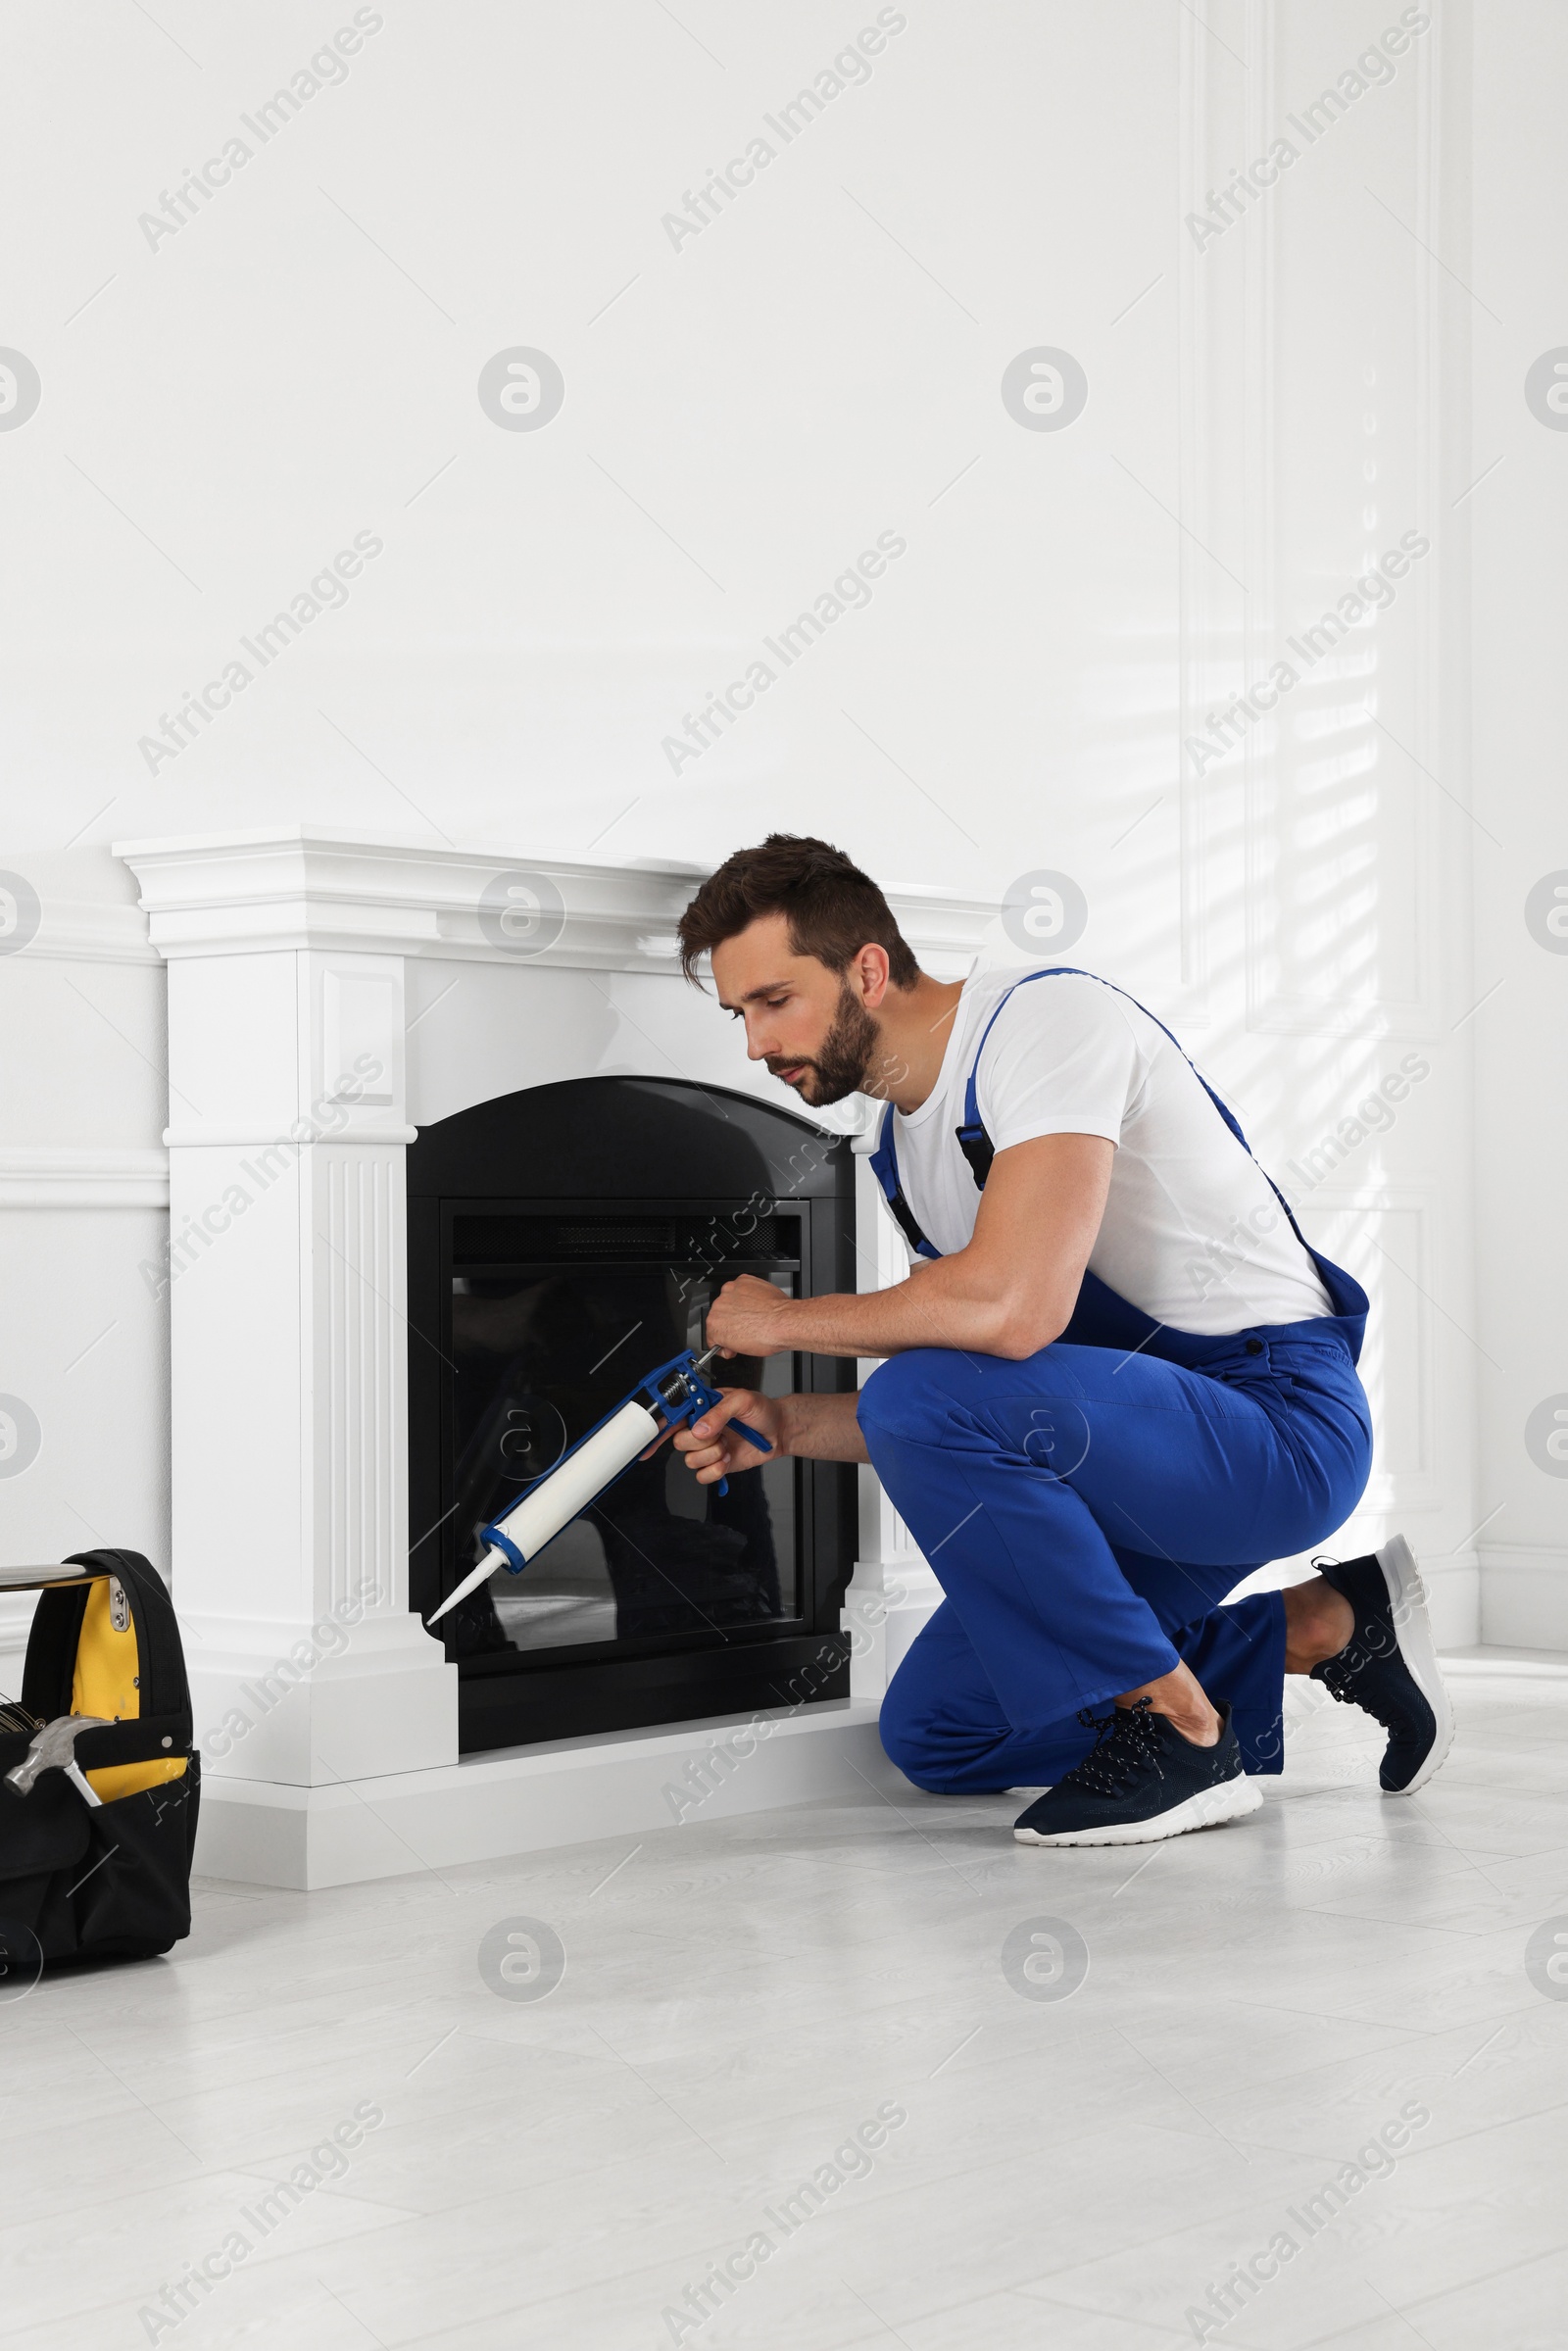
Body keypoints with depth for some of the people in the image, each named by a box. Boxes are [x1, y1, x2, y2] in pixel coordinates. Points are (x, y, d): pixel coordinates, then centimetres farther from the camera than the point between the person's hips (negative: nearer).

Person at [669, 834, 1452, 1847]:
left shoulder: (1047, 1016, -19)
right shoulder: (904, 1146, 10)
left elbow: (1012, 1307, -32)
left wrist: (786, 1319, -17)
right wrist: (787, 1424, -1)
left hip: (1283, 1421, -10)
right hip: (1136, 1442, 10)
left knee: (921, 1400, -30)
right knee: (934, 1735, 11)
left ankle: (1179, 1734, -14)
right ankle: (1326, 1628, 15)